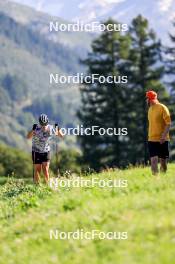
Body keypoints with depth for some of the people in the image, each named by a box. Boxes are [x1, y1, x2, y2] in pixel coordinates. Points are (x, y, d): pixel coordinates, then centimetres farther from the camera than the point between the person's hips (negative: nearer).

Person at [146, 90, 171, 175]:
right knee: (153, 160, -8)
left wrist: (164, 135, -22)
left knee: (163, 160, 2)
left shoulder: (162, 108, -8)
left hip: (162, 140, -5)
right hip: (152, 139, 5)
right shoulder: (150, 109, 14)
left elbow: (168, 123, -12)